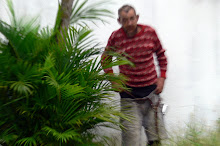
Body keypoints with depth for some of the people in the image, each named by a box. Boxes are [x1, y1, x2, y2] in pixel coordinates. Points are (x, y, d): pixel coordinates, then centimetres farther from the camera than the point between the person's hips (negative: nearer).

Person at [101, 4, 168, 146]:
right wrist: (113, 80, 1)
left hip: (151, 89, 2)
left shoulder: (150, 32, -5)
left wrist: (162, 77, 2)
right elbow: (105, 58, 10)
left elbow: (161, 55, 11)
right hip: (129, 93, -1)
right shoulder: (115, 37, -8)